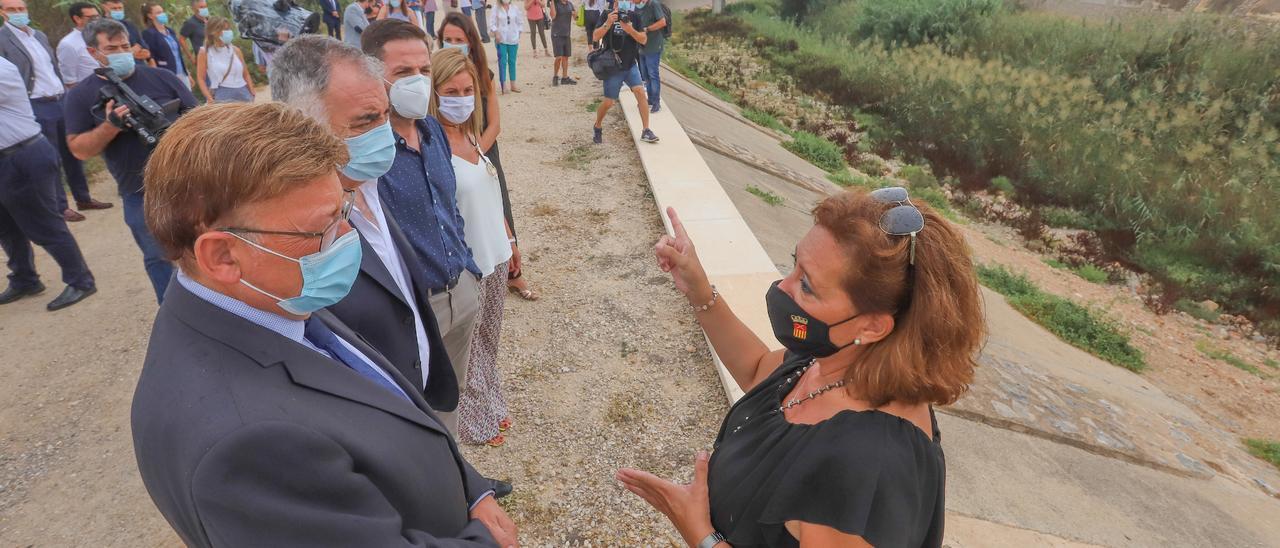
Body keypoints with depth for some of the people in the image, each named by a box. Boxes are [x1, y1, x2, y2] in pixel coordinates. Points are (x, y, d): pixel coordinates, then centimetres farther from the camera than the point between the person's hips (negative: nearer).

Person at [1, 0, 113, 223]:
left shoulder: (39, 36, 14)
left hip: (61, 101, 6)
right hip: (37, 108, -6)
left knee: (73, 153, 12)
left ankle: (83, 198, 22)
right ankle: (61, 207, 7)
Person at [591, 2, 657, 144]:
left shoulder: (634, 16, 0)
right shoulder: (607, 15, -5)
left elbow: (643, 39, -5)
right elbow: (595, 37, -14)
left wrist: (630, 29, -21)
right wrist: (608, 23, -28)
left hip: (631, 65, 2)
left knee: (640, 92, -16)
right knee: (608, 102, 0)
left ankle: (646, 132, -12)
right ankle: (597, 127, 28)